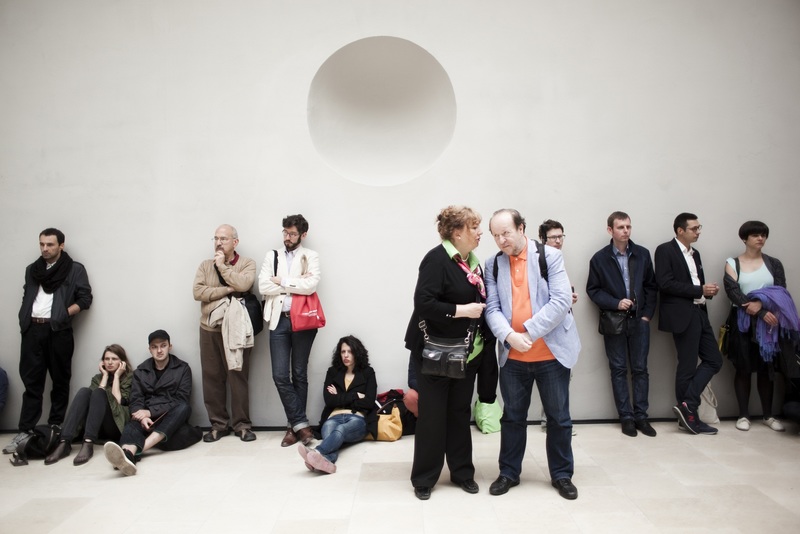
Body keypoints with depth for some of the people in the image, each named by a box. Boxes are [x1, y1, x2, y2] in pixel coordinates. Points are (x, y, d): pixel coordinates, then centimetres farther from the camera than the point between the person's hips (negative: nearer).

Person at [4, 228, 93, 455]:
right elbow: (26, 297, 20)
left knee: (60, 380, 4)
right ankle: (25, 430, 6)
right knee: (31, 381, 3)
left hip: (58, 331, -3)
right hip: (32, 329, 4)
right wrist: (25, 320, 5)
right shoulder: (32, 270, 18)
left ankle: (56, 427, 14)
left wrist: (63, 314, -10)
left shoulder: (75, 269, 4)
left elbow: (85, 299, 0)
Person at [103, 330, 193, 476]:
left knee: (184, 407, -34)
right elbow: (135, 401, 3)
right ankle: (127, 455, -67)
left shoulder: (182, 368, 5)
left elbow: (181, 401, -5)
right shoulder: (140, 371, 12)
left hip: (172, 419, -1)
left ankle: (139, 448, -46)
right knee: (132, 426, -32)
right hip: (147, 419, 1)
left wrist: (151, 412, -17)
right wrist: (142, 417, -21)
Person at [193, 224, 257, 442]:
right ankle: (218, 423, 17)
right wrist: (227, 289, -11)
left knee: (238, 377, 0)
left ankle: (241, 424, 10)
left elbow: (243, 284, -18)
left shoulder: (247, 263, 2)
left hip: (235, 329, -3)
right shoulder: (205, 265, 11)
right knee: (212, 378, 6)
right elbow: (198, 292, -3)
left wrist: (222, 266, -7)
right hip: (210, 328, 4)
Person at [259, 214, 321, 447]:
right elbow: (263, 287, -3)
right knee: (280, 376, -4)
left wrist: (282, 281, -7)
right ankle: (300, 423, 6)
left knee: (299, 374, 6)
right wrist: (296, 283, -7)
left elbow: (311, 285, -14)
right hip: (279, 321, 2)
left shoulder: (311, 256, 4)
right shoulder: (272, 256, 11)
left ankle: (294, 425, 16)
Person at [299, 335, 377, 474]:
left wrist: (340, 398, 3)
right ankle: (325, 460, -72)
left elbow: (369, 402, 1)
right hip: (334, 417, 2)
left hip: (357, 419, -1)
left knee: (341, 429, -40)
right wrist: (355, 396, 0)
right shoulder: (332, 372, 20)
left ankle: (317, 452, -70)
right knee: (328, 428, -39)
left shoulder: (367, 373, 15)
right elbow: (328, 400, 4)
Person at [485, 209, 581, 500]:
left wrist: (529, 331, -20)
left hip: (551, 353, -2)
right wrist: (508, 335, -21)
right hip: (512, 356, 2)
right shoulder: (493, 264, 3)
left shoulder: (550, 256, -6)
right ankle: (509, 472, 29)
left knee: (559, 417, 11)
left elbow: (561, 300, -15)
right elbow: (492, 308, -3)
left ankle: (562, 474, 28)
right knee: (512, 416, 13)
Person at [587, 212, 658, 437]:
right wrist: (616, 304, -13)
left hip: (639, 320, 2)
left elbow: (651, 287, 8)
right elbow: (593, 290, -1)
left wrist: (647, 314, 0)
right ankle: (626, 417, 13)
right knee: (619, 370, 5)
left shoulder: (642, 254, 4)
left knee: (640, 368, 6)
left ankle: (641, 416, 16)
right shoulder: (600, 258, -3)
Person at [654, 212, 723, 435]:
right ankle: (689, 415, 12)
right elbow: (665, 283, -17)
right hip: (682, 315, -8)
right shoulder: (665, 250, -7)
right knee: (687, 366, 0)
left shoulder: (695, 253, 19)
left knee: (713, 360, 5)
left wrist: (709, 290, 0)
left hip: (699, 313, 8)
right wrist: (700, 290, -16)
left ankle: (687, 408, 7)